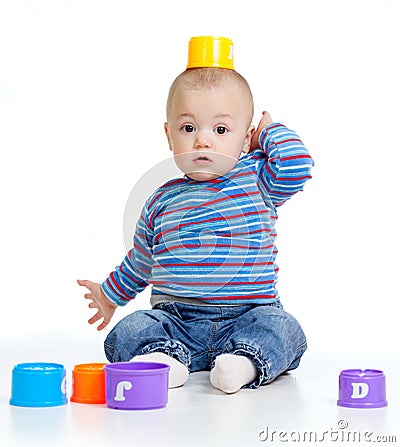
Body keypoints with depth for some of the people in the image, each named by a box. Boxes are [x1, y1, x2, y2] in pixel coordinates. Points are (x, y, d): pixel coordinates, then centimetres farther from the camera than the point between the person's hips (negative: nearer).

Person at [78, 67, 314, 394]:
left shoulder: (258, 180, 3)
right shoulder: (162, 202, 10)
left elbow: (298, 165, -18)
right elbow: (140, 261, 27)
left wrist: (270, 131, 0)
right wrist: (110, 295, 38)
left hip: (246, 316, -2)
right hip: (175, 320, 2)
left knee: (283, 329, -30)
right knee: (127, 332, -22)